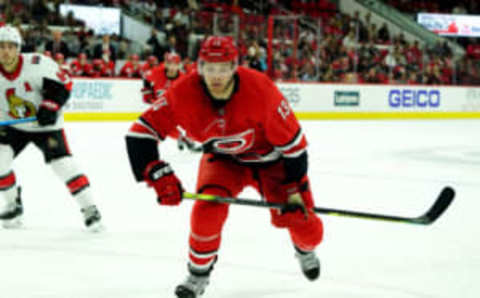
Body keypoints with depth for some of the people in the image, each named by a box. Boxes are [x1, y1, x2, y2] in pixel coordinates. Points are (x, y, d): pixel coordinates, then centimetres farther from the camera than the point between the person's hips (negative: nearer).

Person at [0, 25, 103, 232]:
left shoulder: (37, 64, -24)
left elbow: (62, 84, -20)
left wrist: (49, 107, -29)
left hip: (46, 125, -4)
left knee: (62, 163, -16)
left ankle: (89, 208, -5)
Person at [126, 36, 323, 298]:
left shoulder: (261, 90, -33)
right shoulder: (184, 93, -27)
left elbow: (292, 142, -23)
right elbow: (141, 132, -23)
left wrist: (296, 190, -19)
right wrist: (159, 175, -33)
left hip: (269, 158, -1)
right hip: (222, 158, 1)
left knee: (301, 218, -5)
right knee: (208, 209, -24)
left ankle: (305, 249, 35)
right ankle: (198, 274, 1)